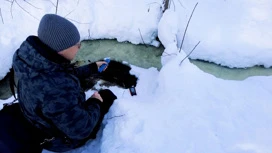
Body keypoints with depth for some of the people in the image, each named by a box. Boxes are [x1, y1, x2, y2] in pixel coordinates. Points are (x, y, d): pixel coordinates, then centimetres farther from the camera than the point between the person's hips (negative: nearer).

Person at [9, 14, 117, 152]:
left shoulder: (36, 59, -17)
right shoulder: (57, 88, -45)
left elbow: (70, 74, 3)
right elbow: (81, 129, -33)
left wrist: (93, 68, 7)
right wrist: (95, 103, -16)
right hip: (64, 138, -7)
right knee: (107, 95, 9)